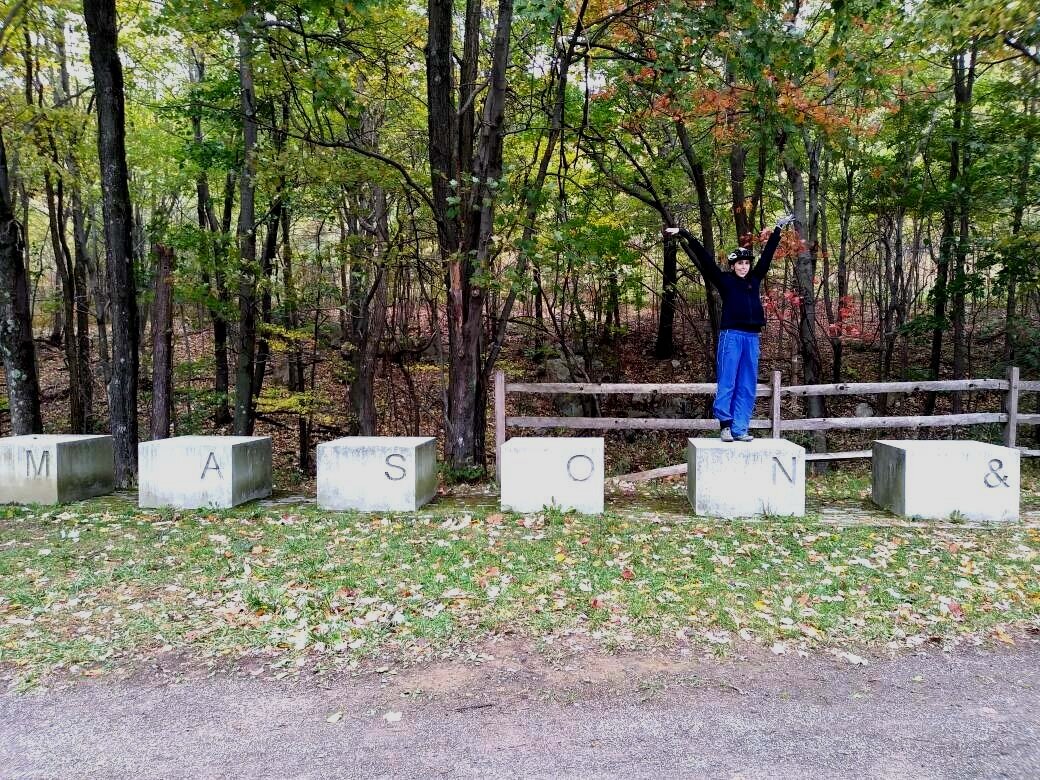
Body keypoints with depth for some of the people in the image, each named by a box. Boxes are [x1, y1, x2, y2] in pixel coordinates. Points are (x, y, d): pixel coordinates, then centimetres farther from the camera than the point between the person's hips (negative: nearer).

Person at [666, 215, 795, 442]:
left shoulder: (755, 279, 14)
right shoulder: (725, 280, 3)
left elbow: (767, 253, 23)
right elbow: (704, 257, 0)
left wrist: (778, 229, 31)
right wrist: (684, 234, -3)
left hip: (752, 337, 5)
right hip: (731, 335, -5)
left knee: (747, 386, 3)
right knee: (727, 382, -6)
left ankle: (739, 429, 6)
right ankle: (726, 425, 0)